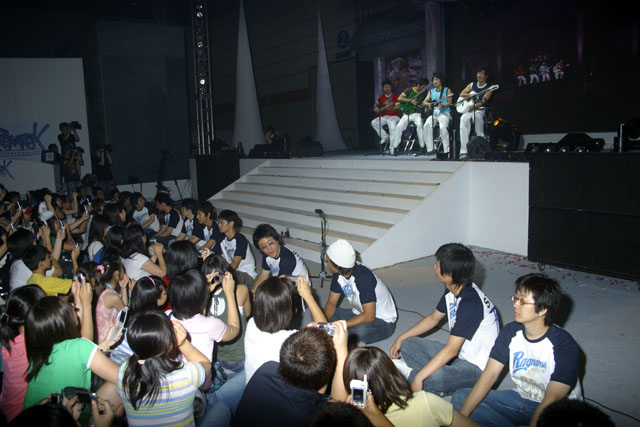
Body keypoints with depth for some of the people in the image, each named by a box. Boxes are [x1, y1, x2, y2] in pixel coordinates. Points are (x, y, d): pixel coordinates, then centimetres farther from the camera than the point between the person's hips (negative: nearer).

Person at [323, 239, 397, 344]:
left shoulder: (363, 277, -32)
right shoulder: (338, 274, -9)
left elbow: (369, 316, -32)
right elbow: (331, 302, -3)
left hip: (383, 321, -7)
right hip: (360, 314, 7)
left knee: (360, 331, -39)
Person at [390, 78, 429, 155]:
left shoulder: (423, 93, 9)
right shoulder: (409, 90, -1)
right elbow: (399, 98, -11)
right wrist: (411, 100, -20)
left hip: (416, 113, 1)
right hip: (406, 114, -1)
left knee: (419, 125, -29)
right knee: (399, 126, -19)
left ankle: (422, 147, -23)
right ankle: (393, 147, -7)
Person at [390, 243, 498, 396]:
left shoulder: (471, 303, -30)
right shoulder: (452, 291, 0)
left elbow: (451, 350, -31)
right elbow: (433, 318, 17)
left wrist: (418, 377, -30)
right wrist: (401, 338, 12)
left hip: (477, 366, -9)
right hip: (459, 353, 10)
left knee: (434, 378, -36)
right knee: (407, 345, 2)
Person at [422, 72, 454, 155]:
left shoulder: (447, 90, 8)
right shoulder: (431, 91, 21)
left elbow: (449, 102, -3)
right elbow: (424, 102, 14)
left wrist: (442, 106, -23)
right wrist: (429, 104, -9)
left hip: (444, 113, -4)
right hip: (433, 113, 4)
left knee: (443, 127, -32)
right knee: (427, 125, -25)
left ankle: (446, 150, -24)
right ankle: (430, 149, -18)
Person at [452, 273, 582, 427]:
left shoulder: (565, 346, -22)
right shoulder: (511, 332, -6)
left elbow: (551, 401, -25)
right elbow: (489, 374, -10)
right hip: (520, 399, 5)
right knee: (460, 398, -10)